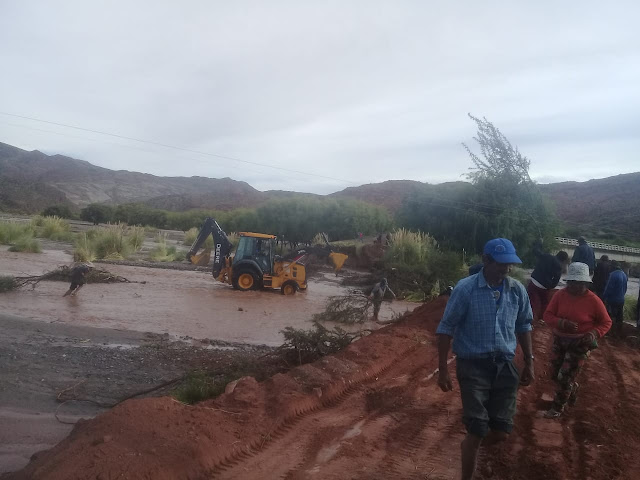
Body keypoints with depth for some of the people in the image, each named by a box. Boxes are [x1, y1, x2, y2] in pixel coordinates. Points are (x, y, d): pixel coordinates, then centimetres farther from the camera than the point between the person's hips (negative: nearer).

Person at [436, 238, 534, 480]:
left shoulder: (517, 290, 0)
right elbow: (446, 329, -8)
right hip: (473, 365, -4)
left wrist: (529, 362, 15)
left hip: (504, 365, 4)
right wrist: (443, 369, -8)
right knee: (477, 432, -5)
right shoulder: (465, 288, -13)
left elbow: (524, 326, 15)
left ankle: (471, 442, 43)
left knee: (501, 433, 7)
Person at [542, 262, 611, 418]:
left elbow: (606, 322, -4)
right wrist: (563, 323, -28)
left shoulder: (593, 300, -15)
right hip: (559, 339, 4)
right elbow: (548, 316, -9)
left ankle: (558, 407, 21)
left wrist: (594, 334, -22)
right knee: (555, 374, 14)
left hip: (580, 343, -4)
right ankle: (573, 388, 47)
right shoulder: (560, 295, -9)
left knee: (565, 377, -1)